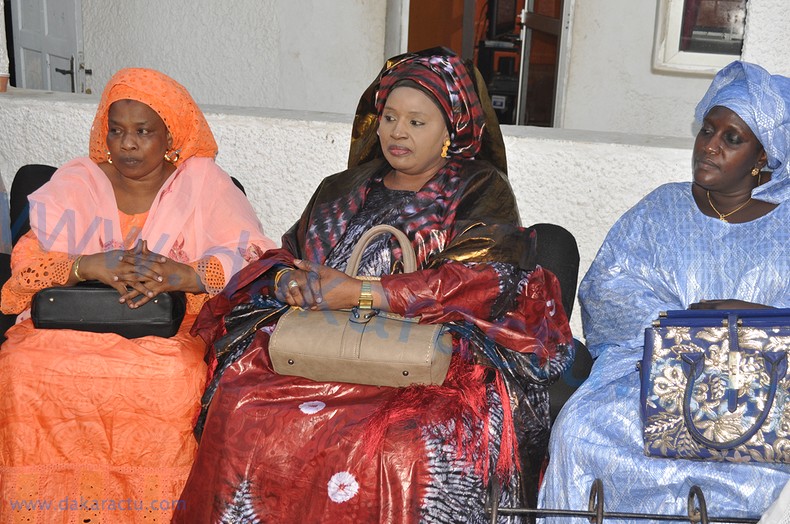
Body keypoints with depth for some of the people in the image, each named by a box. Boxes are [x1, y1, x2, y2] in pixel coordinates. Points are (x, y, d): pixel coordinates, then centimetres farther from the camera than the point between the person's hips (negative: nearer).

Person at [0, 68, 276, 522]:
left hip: (172, 329, -2)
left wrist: (182, 275, -23)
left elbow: (254, 258, -6)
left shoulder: (202, 180, 7)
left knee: (177, 378, -35)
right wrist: (89, 266, -19)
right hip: (70, 325, 2)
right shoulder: (76, 180, 13)